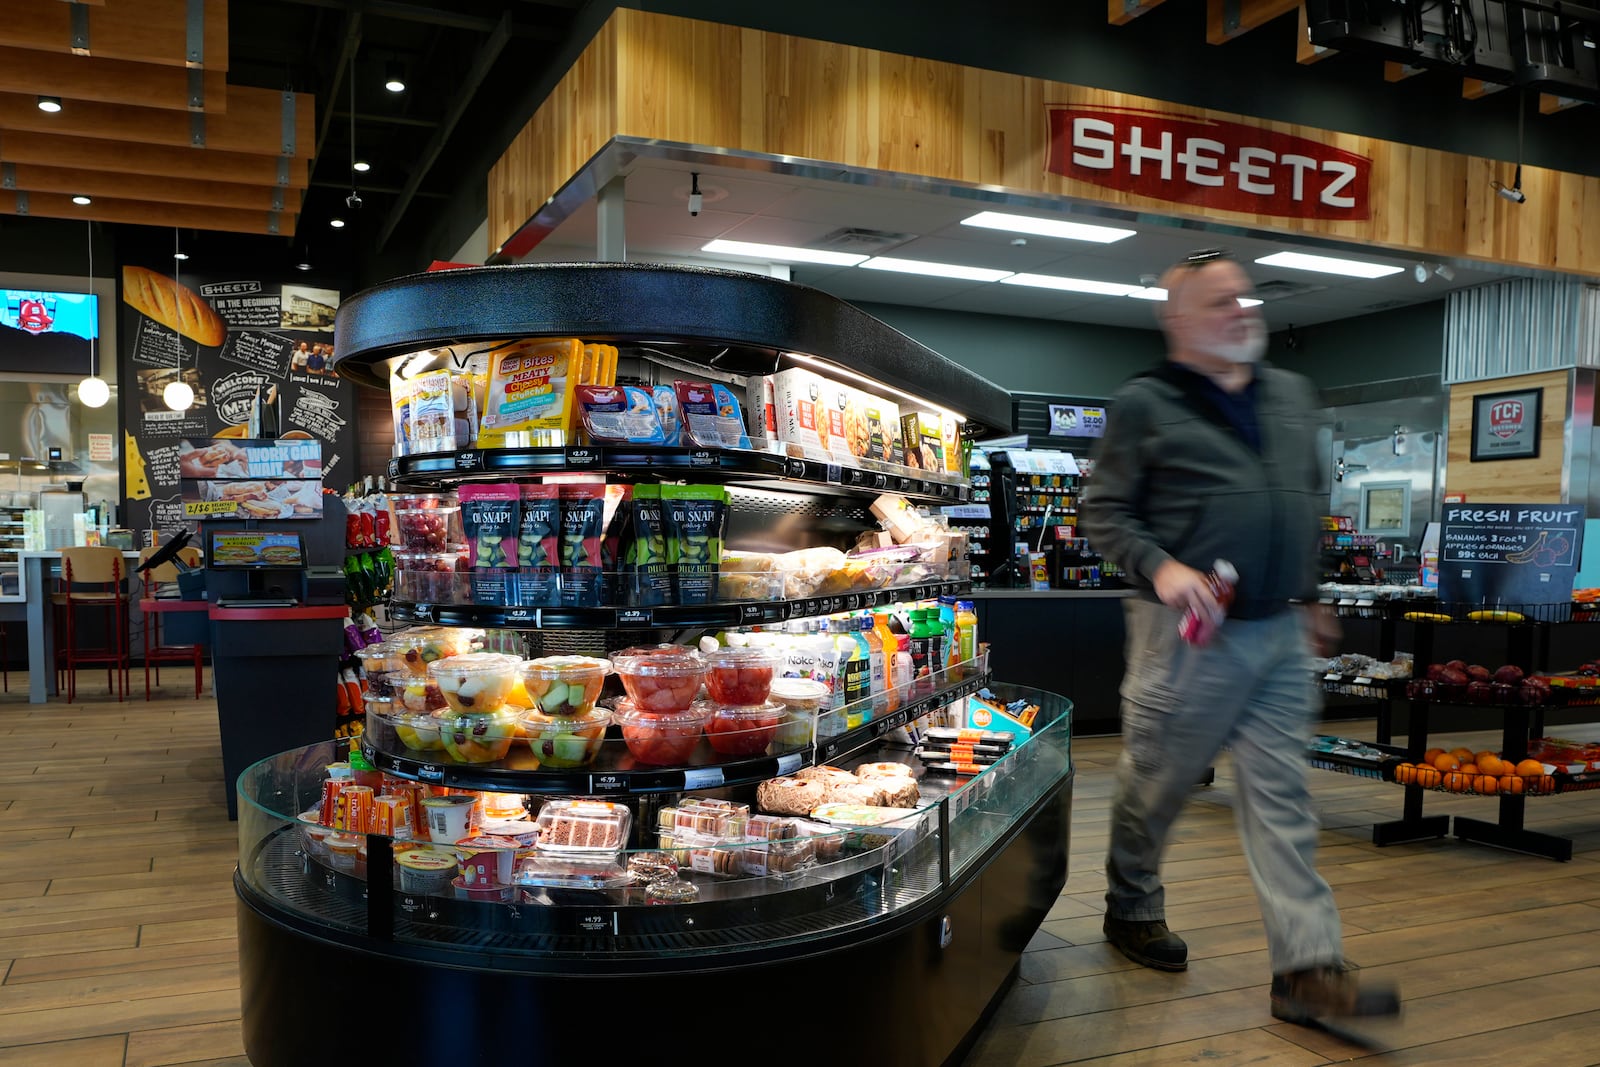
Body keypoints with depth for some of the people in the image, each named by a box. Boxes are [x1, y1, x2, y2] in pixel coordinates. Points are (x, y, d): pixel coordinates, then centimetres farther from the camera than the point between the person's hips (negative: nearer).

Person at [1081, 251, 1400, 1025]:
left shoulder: (1291, 395, 14)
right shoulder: (1145, 405, -6)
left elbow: (1308, 503, 22)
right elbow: (1104, 512, -6)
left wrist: (1309, 596, 21)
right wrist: (1160, 567, -22)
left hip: (1280, 634, 6)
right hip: (1190, 636, -5)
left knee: (1282, 798, 5)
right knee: (1155, 783, 9)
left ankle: (1308, 969, 8)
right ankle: (1130, 911, 32)